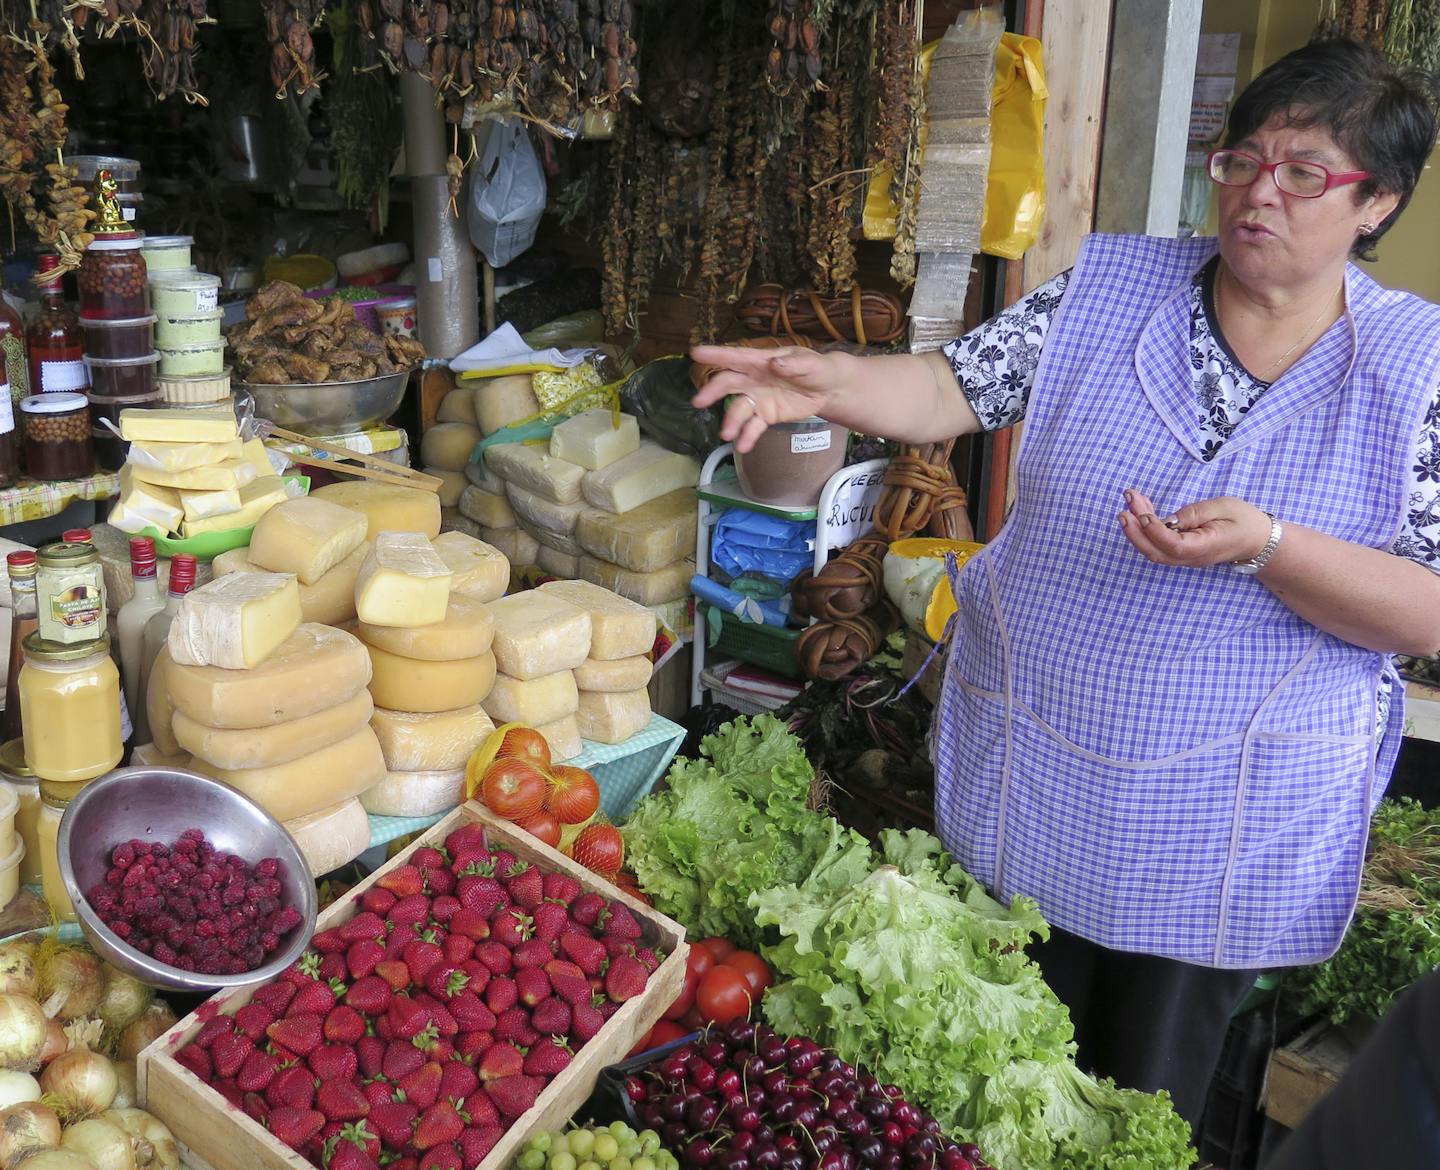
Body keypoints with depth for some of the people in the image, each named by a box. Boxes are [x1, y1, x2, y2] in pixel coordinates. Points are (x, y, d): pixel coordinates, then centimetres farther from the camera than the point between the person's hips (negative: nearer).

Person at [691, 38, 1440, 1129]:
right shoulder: (1111, 290, -3)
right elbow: (951, 390, -10)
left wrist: (1266, 545, -29)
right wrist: (830, 381, -31)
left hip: (1224, 832, -1)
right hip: (1030, 784, 2)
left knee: (1145, 1100, 20)